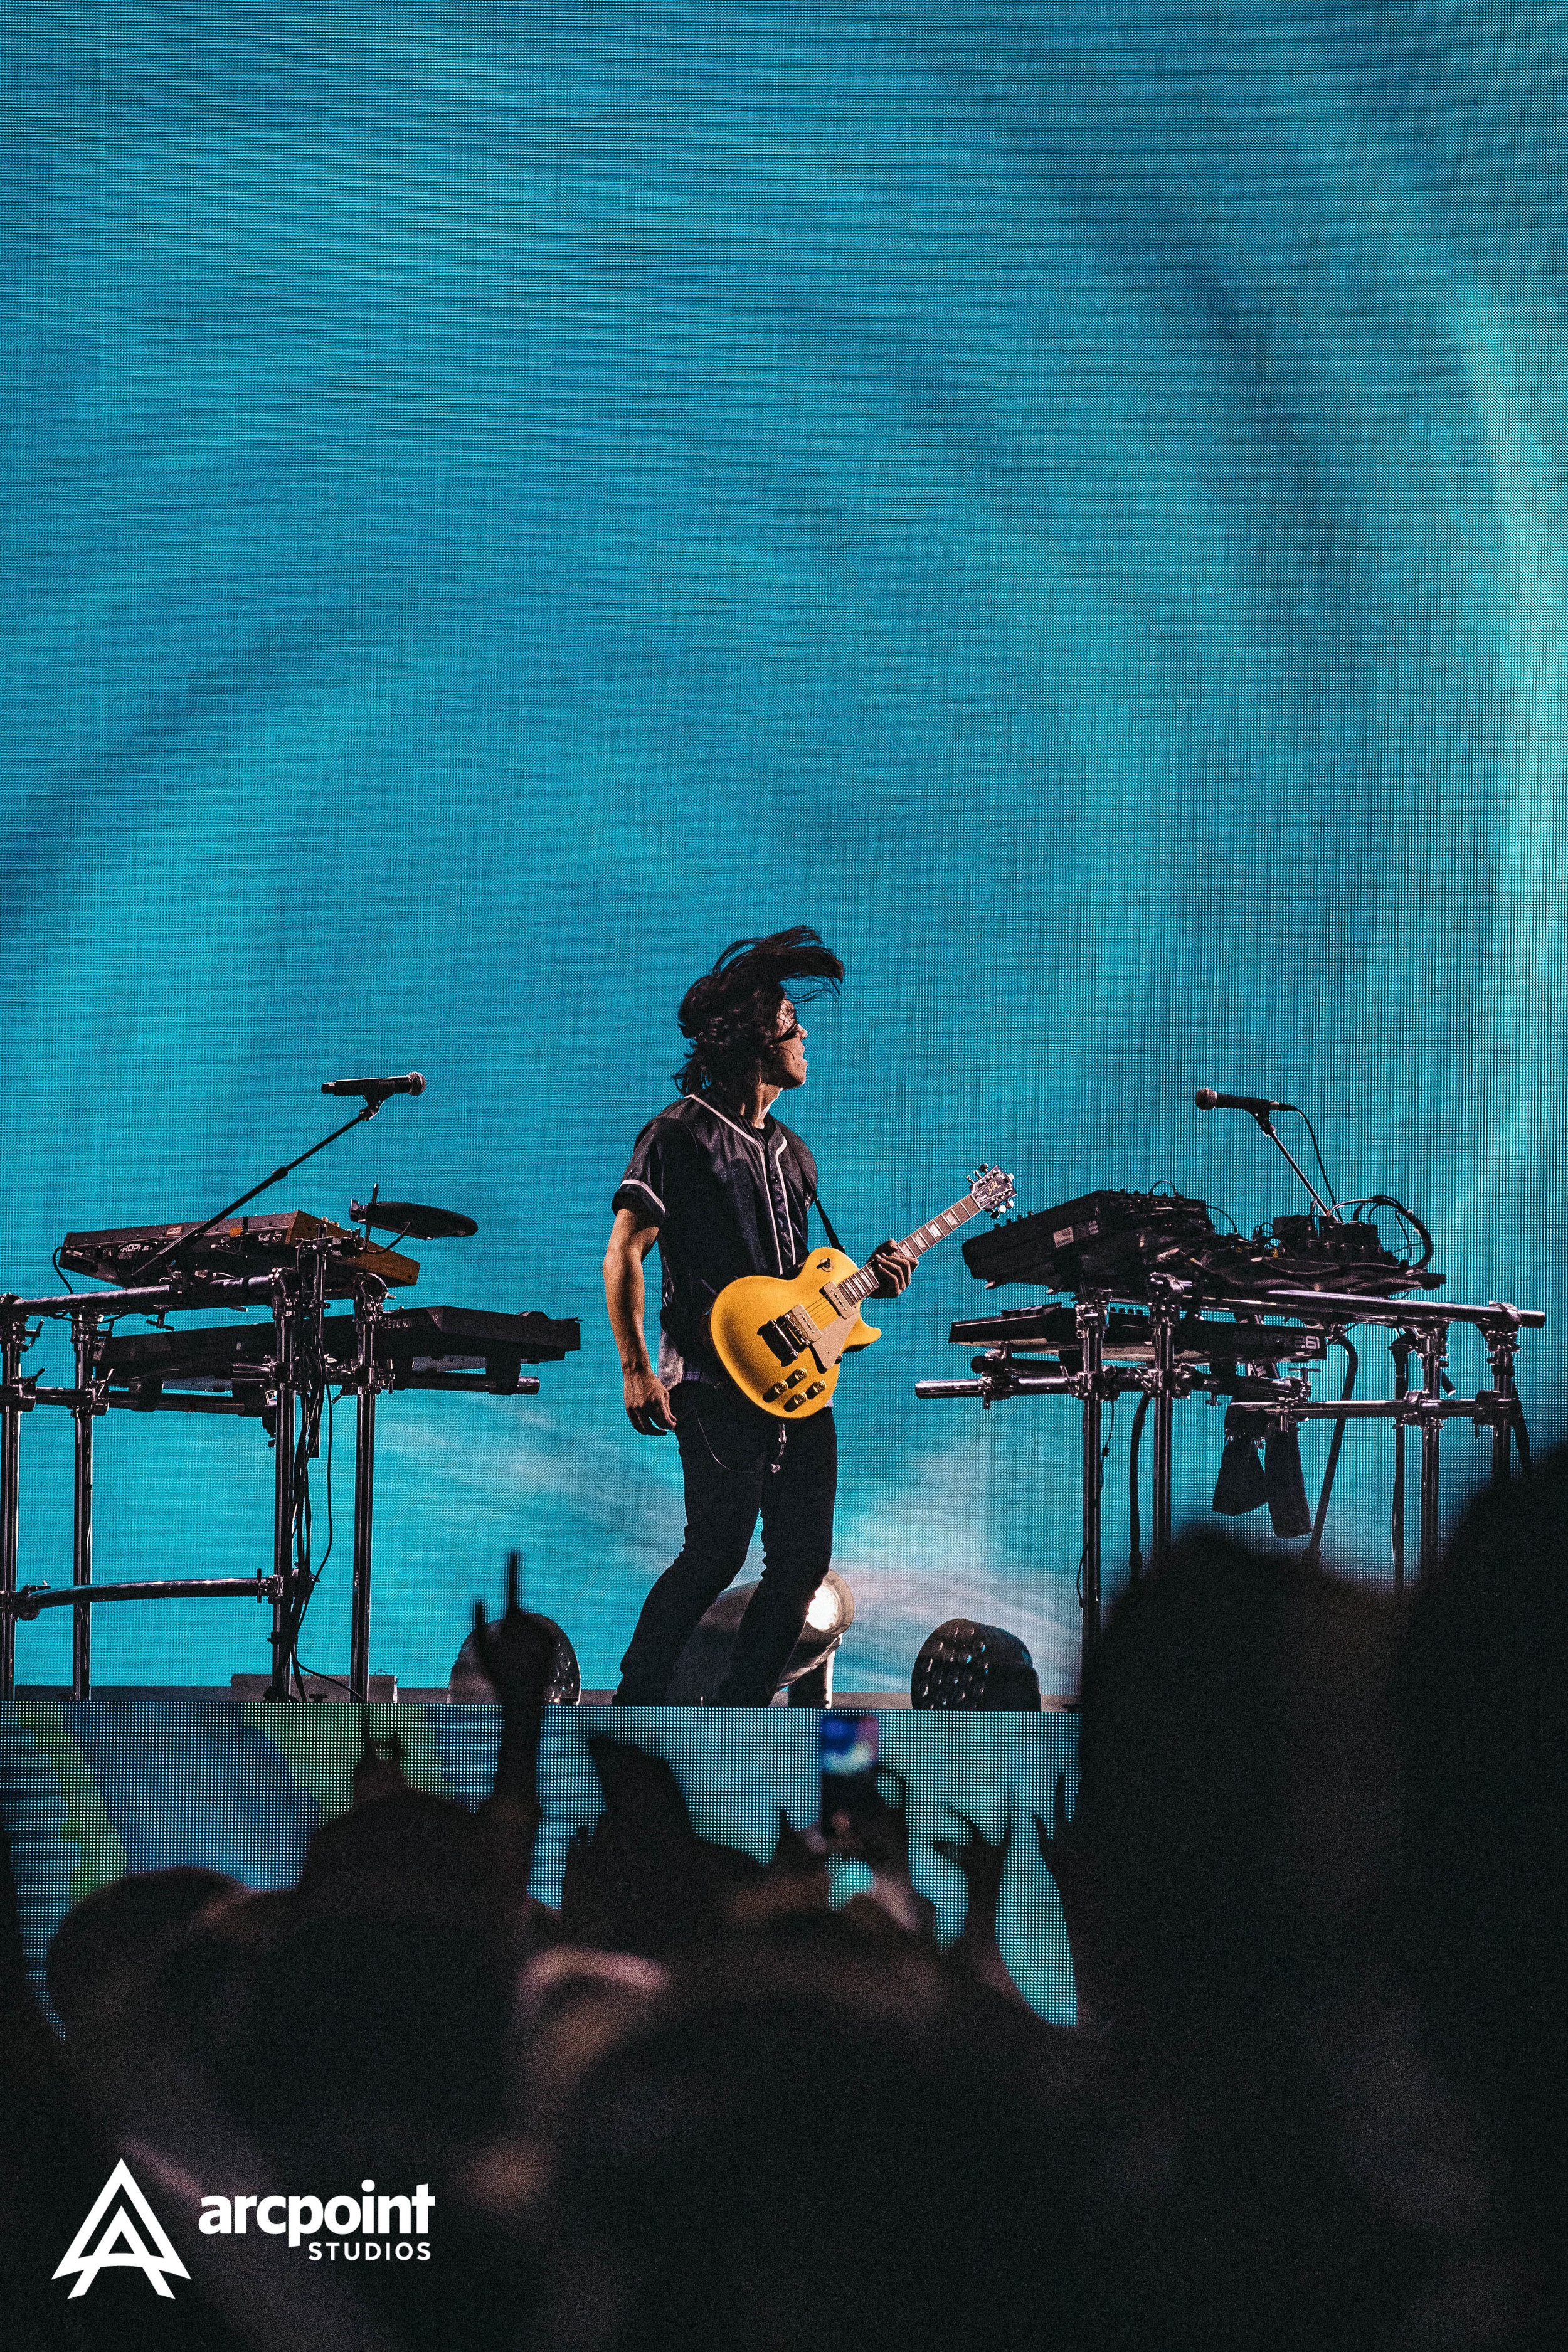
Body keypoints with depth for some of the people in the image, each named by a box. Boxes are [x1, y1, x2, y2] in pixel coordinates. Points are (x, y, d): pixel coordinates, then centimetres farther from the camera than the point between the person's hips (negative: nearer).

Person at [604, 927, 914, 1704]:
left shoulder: (790, 1153, 20)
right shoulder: (682, 1135, -5)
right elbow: (623, 1253, -9)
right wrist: (636, 1371, -15)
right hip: (717, 1383, -8)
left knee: (804, 1559, 3)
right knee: (717, 1553, -14)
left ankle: (740, 1712, 12)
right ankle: (633, 1708, -3)